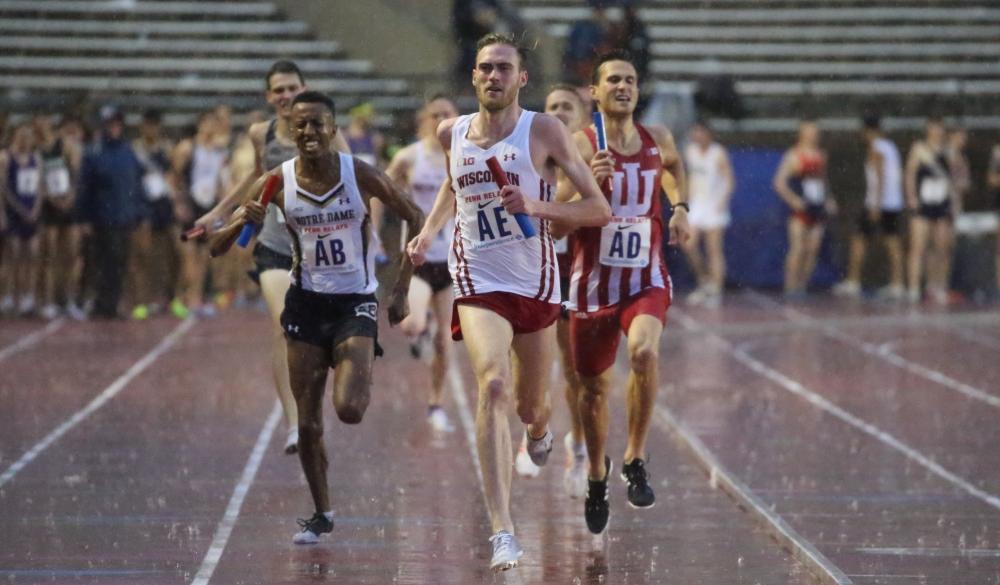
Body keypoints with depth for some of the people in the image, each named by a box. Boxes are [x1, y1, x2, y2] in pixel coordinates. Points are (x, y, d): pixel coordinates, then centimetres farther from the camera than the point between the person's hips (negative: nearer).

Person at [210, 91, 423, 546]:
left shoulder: (360, 175, -11)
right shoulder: (278, 182, -7)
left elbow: (416, 220, -1)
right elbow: (216, 249, -4)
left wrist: (401, 291, -6)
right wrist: (241, 222, -27)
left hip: (355, 302, -2)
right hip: (306, 303, 2)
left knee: (349, 410, -20)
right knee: (308, 421, 2)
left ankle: (361, 379, 17)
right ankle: (322, 514, 20)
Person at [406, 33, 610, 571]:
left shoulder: (544, 131, -9)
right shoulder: (452, 133, 2)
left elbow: (599, 209, -11)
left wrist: (535, 206, -24)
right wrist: (430, 231, 13)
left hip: (535, 285, 0)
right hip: (478, 284, 0)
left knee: (531, 409, 15)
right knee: (492, 385, -25)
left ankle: (539, 429, 58)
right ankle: (502, 531, -31)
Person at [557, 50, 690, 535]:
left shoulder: (658, 140, 3)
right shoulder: (580, 146, -9)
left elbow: (676, 167, 29)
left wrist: (680, 208, 13)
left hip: (646, 279, 1)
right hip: (593, 282, -1)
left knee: (644, 351, -29)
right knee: (595, 387, 11)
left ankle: (636, 460, -12)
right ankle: (597, 476, 37)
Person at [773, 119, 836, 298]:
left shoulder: (821, 155, 15)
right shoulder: (794, 155, -4)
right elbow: (779, 182, -8)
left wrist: (829, 200, 14)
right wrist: (793, 200, -18)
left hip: (819, 210, 6)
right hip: (801, 210, -6)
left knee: (813, 250, 1)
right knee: (798, 249, -11)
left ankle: (803, 285, 7)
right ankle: (791, 286, -8)